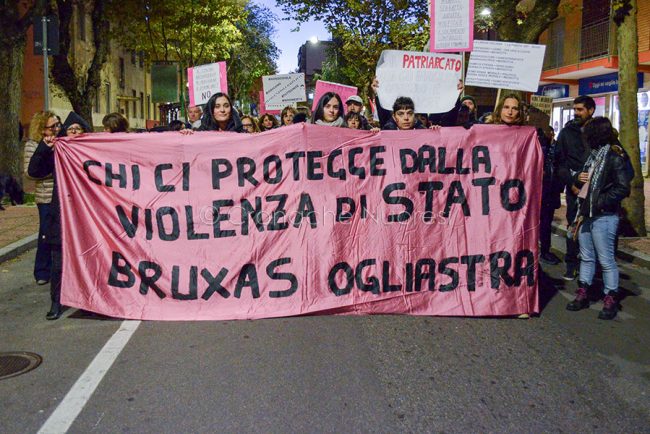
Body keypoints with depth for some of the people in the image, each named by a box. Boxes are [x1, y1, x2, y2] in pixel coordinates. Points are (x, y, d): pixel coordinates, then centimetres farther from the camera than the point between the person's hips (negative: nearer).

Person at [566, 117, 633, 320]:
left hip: (604, 217, -8)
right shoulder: (594, 154, 12)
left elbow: (623, 188, -18)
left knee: (606, 260, 0)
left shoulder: (615, 157, -12)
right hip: (585, 214, 8)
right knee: (586, 257, 15)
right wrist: (578, 178, 1)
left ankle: (611, 299, 11)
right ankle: (583, 294, 24)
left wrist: (600, 202, -19)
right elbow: (583, 177, 24)